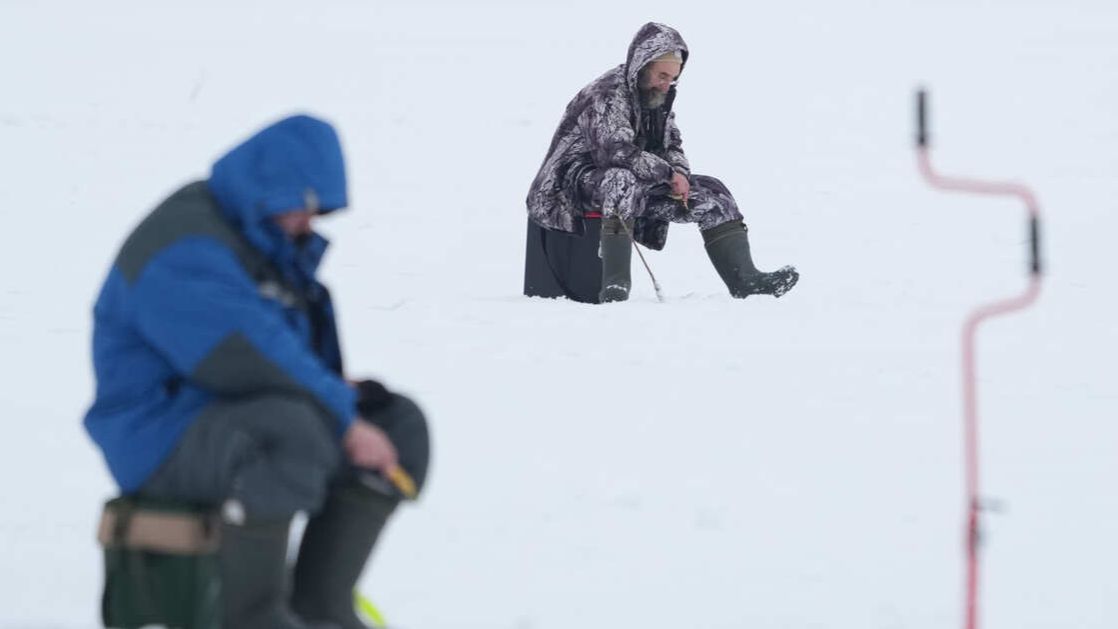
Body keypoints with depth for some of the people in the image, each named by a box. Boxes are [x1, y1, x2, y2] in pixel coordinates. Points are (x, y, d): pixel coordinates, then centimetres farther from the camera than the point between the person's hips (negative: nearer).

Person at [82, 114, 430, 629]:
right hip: (167, 436, -10)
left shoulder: (280, 242, 14)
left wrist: (334, 386, 3)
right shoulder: (187, 250, -20)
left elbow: (313, 331, 24)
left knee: (401, 423, 3)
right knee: (291, 431, -39)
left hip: (248, 419, 10)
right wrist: (344, 421, -24)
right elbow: (253, 357, -28)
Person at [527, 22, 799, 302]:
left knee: (710, 193, -2)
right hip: (583, 181, -9)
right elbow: (617, 151, -32)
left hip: (635, 186, 9)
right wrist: (669, 174, -24)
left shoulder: (657, 96, 10)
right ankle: (615, 286, -50)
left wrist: (680, 174, -6)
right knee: (624, 179, -43)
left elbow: (671, 146, 18)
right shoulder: (608, 94, -19)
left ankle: (744, 281, -6)